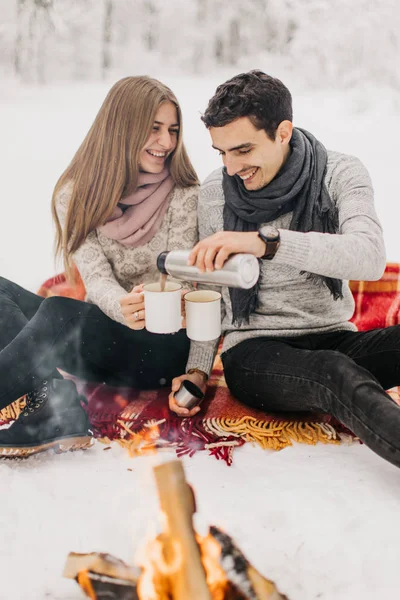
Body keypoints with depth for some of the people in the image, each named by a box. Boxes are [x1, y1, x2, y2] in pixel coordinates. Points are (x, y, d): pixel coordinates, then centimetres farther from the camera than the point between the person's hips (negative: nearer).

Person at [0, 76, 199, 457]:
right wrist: (124, 309, -37)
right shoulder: (75, 195, 1)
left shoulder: (184, 196, -4)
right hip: (102, 335, 4)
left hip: (163, 345, -4)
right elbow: (95, 279, -12)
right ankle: (54, 401, -37)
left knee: (59, 310, -30)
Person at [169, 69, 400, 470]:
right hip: (253, 351, -1)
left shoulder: (340, 175, -3)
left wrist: (265, 241, -35)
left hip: (335, 341, 2)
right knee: (335, 374, -35)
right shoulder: (214, 192, 3)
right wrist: (197, 370, -3)